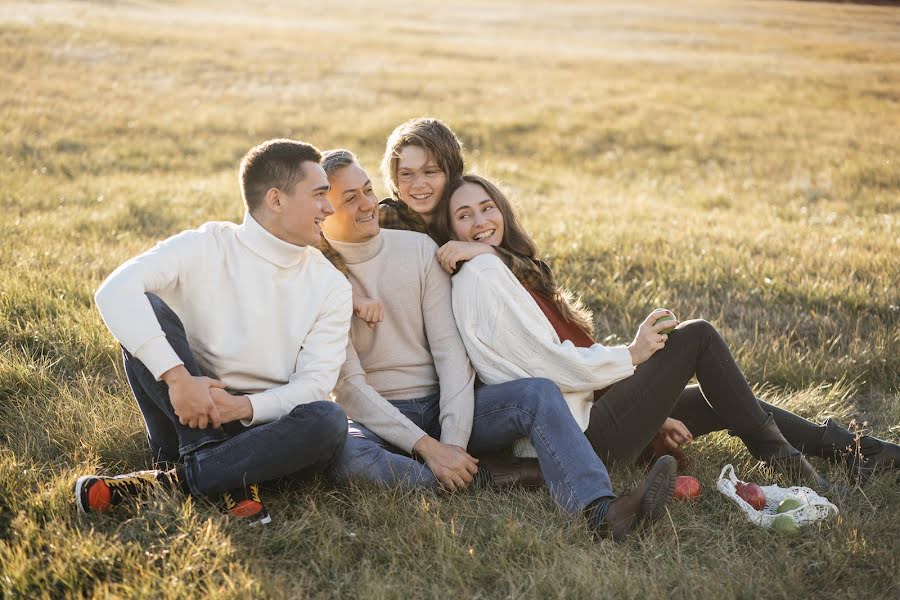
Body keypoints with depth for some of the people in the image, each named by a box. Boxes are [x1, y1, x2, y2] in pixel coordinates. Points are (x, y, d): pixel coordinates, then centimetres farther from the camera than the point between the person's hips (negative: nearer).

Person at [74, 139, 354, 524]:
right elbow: (115, 291, -20)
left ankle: (168, 481, -26)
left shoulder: (331, 286, 2)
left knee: (328, 421, -31)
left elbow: (314, 384, -5)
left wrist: (241, 407, -24)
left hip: (266, 424, 1)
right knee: (147, 310, -22)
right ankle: (228, 479, -28)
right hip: (193, 418, -1)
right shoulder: (206, 248, -4)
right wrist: (177, 377, -31)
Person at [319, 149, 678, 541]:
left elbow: (450, 350, -2)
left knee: (538, 393, -23)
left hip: (442, 407, 3)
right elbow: (347, 385, -12)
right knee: (344, 454, -38)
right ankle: (474, 483, -26)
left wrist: (454, 442, -17)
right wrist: (428, 448, -22)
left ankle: (600, 510, -43)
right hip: (376, 418, -3)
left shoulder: (418, 248, 5)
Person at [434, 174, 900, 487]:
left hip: (588, 415, 10)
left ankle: (852, 449, 17)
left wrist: (648, 410, 10)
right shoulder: (481, 274, -13)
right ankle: (776, 455, 1)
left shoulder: (505, 270, 18)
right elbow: (550, 363, -19)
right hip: (584, 434, -10)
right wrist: (631, 356, -7)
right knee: (697, 337, -7)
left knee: (728, 401, 13)